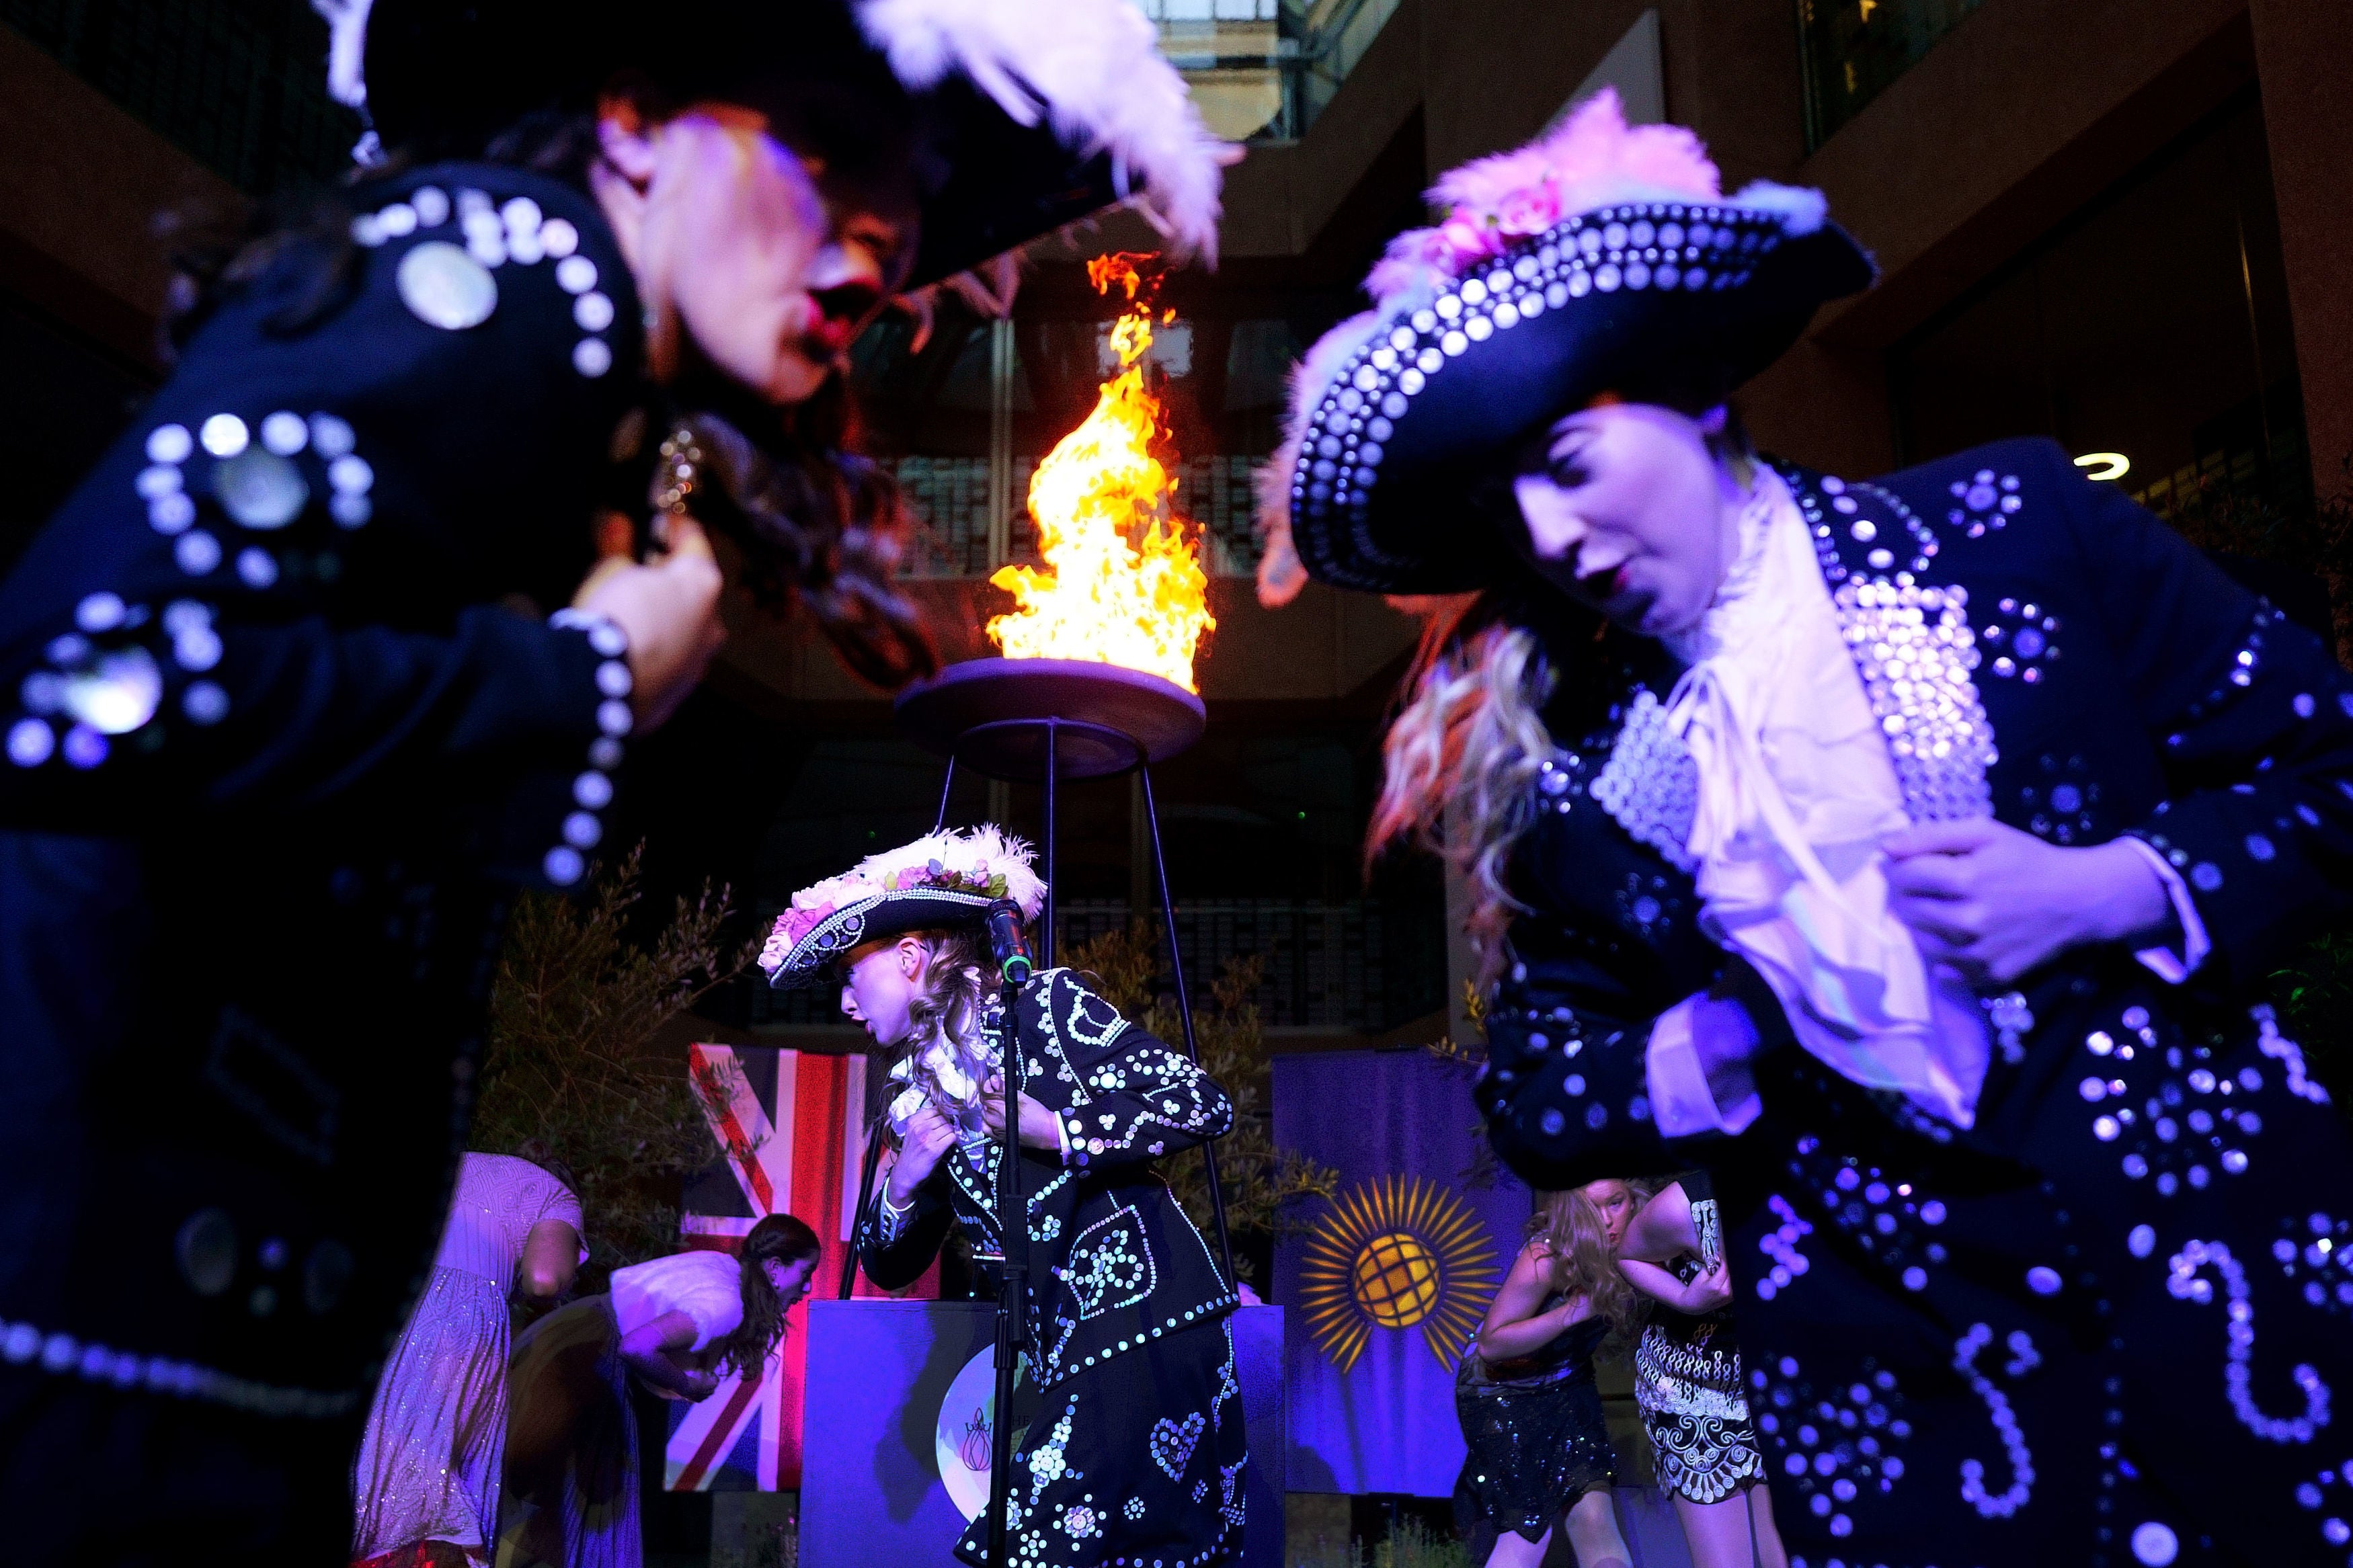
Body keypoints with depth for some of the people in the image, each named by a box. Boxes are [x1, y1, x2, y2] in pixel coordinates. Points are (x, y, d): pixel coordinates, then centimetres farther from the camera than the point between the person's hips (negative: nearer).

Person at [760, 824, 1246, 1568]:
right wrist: (902, 1185, 0)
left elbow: (1201, 1103, -11)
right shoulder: (924, 1091, 16)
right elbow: (890, 1267, 20)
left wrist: (1054, 1129, -14)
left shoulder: (1046, 1005, -3)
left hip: (1143, 1320, -7)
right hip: (1064, 1353, 7)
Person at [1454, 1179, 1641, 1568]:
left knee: (1593, 1516, -11)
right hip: (1503, 1393, -5)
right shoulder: (1546, 1257, -30)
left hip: (1565, 1388, 5)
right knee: (1528, 1528, -6)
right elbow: (1490, 1344, -28)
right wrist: (1573, 1311, -35)